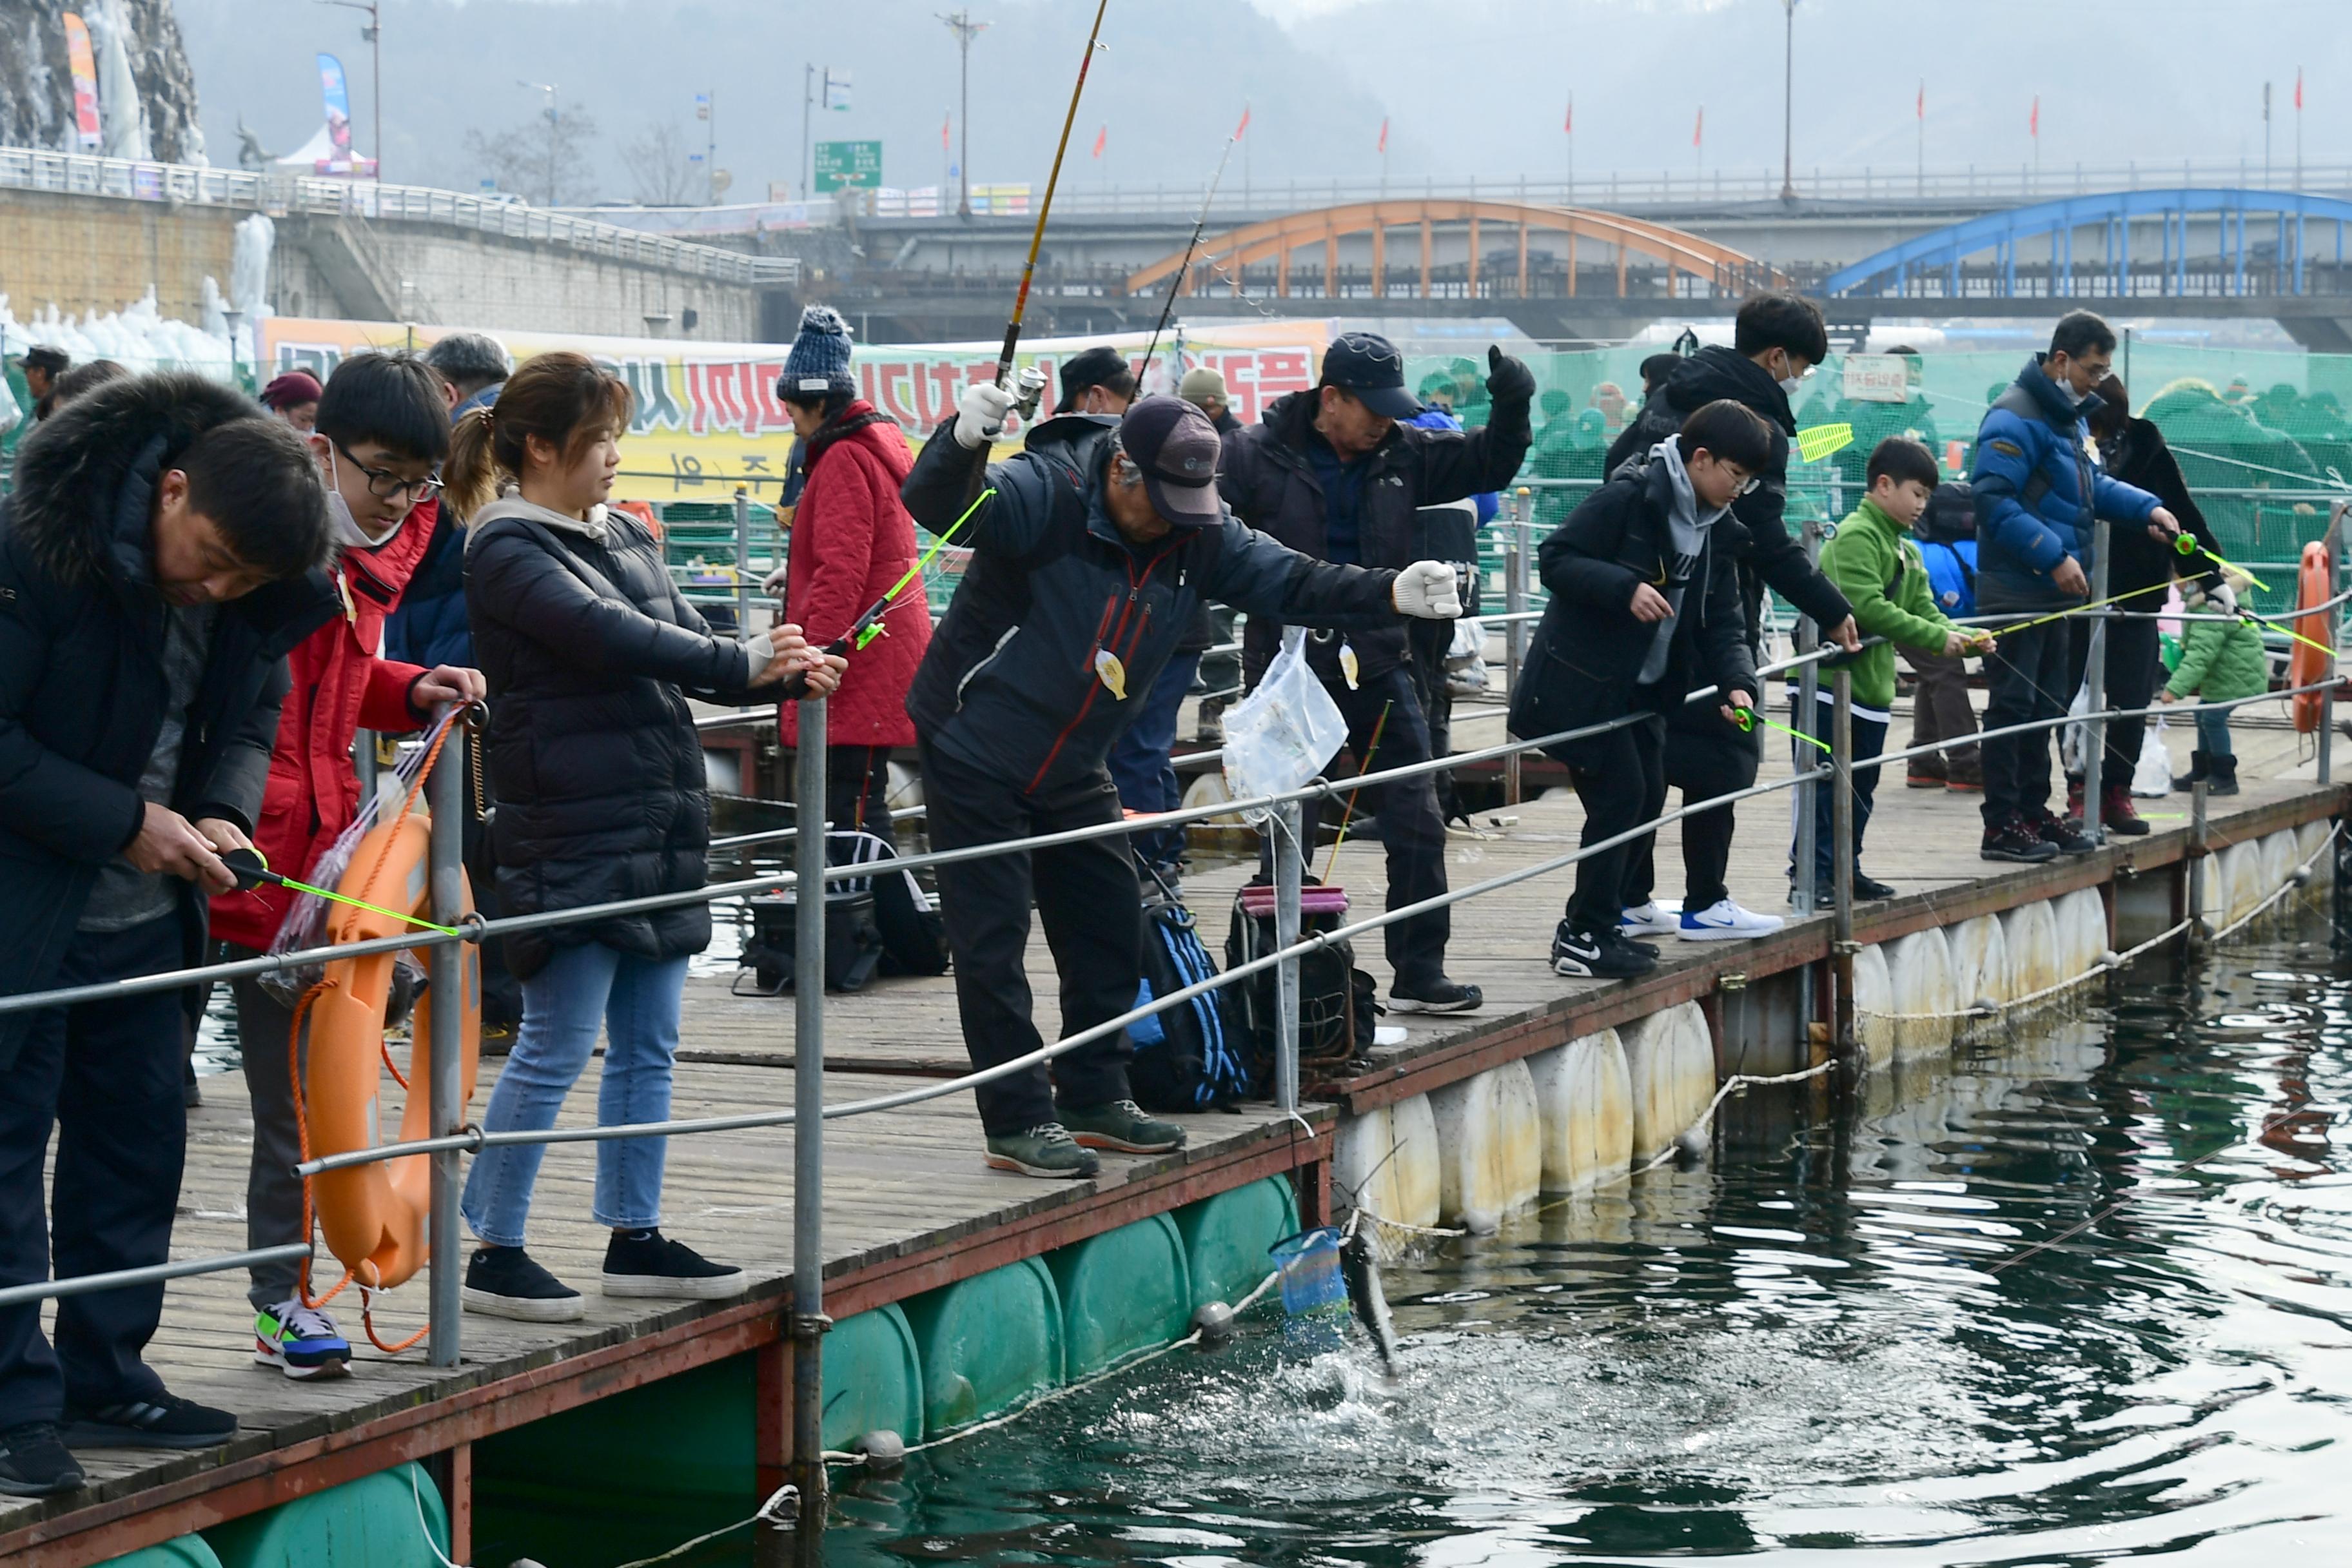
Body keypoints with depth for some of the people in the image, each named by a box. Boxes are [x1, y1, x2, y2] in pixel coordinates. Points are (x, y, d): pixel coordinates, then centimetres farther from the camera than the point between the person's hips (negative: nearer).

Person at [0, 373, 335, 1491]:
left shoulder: (254, 596, -3)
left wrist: (225, 811, -10)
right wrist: (126, 823, -23)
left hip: (145, 909, 7)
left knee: (138, 1138, 11)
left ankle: (104, 1378, 22)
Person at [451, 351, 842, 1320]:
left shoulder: (625, 538, 16)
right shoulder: (505, 551, -9)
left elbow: (686, 652, 12)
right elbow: (611, 639, -21)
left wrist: (783, 673, -6)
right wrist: (744, 664, -20)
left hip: (658, 825, 8)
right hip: (571, 831, -8)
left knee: (648, 1046, 12)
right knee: (557, 1046, -5)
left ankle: (636, 1237, 21)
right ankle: (494, 1253, 3)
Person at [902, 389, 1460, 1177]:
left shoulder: (1200, 538, -3)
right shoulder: (1043, 499, -22)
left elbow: (1289, 582, -2)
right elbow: (937, 507, -36)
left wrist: (1391, 594, -18)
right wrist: (963, 441, -58)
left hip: (1072, 772, 7)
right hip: (975, 760, -7)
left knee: (1109, 933, 13)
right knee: (993, 942, -5)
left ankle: (1094, 1098, 28)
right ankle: (1019, 1122, 1)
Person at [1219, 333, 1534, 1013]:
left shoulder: (1402, 455, 4)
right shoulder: (1258, 455, -9)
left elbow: (1488, 465, 11)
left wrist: (1511, 408, -7)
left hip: (1378, 669, 4)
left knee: (1418, 824, 2)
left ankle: (1419, 972, 11)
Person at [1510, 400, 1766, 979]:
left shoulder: (1712, 526, 10)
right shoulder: (1630, 496, -15)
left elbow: (1721, 621, 9)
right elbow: (1556, 558, -19)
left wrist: (1736, 682, -8)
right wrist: (1625, 589, -31)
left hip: (1641, 689, 9)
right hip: (1582, 683, -9)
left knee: (1648, 797, 9)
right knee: (1621, 795, -11)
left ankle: (1590, 926, 20)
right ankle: (1584, 938, -3)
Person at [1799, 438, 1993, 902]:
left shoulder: (1907, 551, 17)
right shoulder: (1856, 536, -13)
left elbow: (1925, 612, 13)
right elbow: (1868, 608, -23)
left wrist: (1968, 639, -6)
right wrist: (1938, 638, -21)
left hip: (1872, 687, 9)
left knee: (1860, 787, 14)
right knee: (1824, 784, -6)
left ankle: (1844, 868, 23)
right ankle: (1810, 875, -4)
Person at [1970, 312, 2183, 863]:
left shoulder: (2069, 416, 16)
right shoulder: (2016, 419, -17)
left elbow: (2091, 484, 27)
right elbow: (1994, 501, -24)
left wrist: (2147, 508, 12)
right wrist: (2055, 557, -25)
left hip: (2053, 593, 10)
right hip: (2015, 591, -10)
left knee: (2046, 706, 14)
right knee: (2013, 705, -6)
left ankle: (2034, 812, 22)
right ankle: (2002, 826, -3)